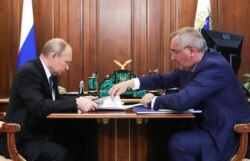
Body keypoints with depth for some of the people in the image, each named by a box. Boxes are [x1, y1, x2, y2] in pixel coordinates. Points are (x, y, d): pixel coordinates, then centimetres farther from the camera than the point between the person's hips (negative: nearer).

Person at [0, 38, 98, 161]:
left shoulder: (51, 73, 8)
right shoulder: (28, 72, -18)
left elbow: (57, 101, 12)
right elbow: (38, 107, -30)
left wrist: (80, 102, -5)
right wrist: (76, 102, -30)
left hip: (43, 132, 8)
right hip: (23, 139, -8)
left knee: (80, 143, -11)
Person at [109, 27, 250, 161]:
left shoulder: (215, 67, -25)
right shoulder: (189, 66, 2)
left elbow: (182, 101, -32)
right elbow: (164, 79, 13)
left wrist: (153, 101, -14)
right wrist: (130, 83, 2)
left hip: (227, 135, -8)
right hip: (210, 126, 8)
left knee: (177, 143, -24)